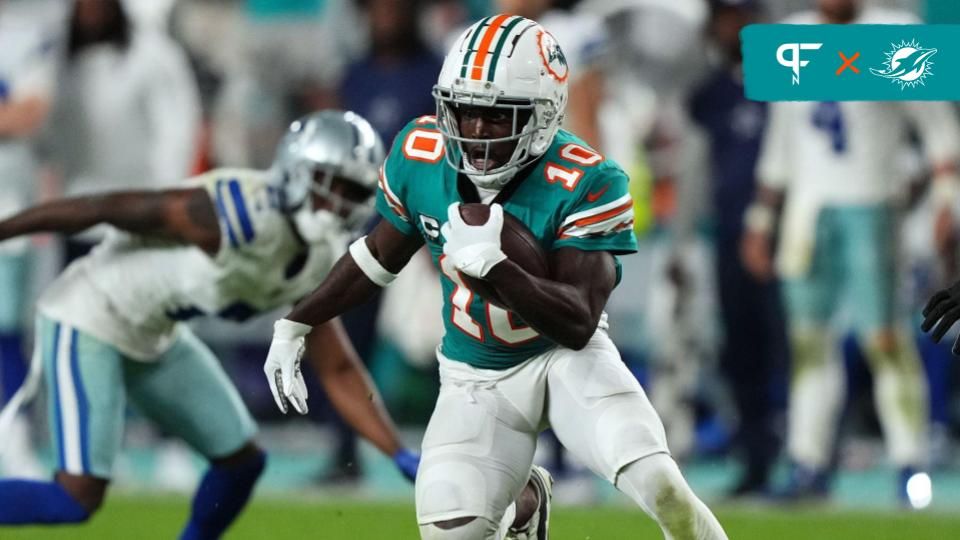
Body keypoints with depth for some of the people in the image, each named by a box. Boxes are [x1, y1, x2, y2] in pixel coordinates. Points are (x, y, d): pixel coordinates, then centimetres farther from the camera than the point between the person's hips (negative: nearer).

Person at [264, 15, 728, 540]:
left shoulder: (583, 183, -24)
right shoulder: (419, 155, -12)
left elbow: (578, 325, -29)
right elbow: (381, 253, 9)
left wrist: (493, 265, -43)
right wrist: (294, 326, 14)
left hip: (565, 358, -3)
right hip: (474, 375, 3)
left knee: (661, 489, -26)